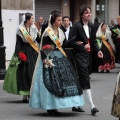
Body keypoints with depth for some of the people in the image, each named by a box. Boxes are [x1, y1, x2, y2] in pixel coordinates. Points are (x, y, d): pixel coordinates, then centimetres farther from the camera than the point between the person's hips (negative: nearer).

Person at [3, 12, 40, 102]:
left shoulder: (34, 28, 7)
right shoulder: (20, 30, -6)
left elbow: (38, 39, 7)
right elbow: (18, 43, -7)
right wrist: (18, 54, -15)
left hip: (33, 52, 5)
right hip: (24, 52, -4)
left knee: (34, 72, 2)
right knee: (24, 73, -4)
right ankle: (25, 95, 4)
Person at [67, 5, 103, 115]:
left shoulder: (91, 26, 10)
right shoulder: (76, 26, -11)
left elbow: (93, 41, 16)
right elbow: (70, 42, -13)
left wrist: (98, 50, 1)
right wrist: (83, 47, -15)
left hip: (88, 55, 7)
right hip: (79, 55, -7)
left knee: (81, 80, 11)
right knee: (85, 79, -10)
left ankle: (75, 105, 19)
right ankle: (92, 106, -13)